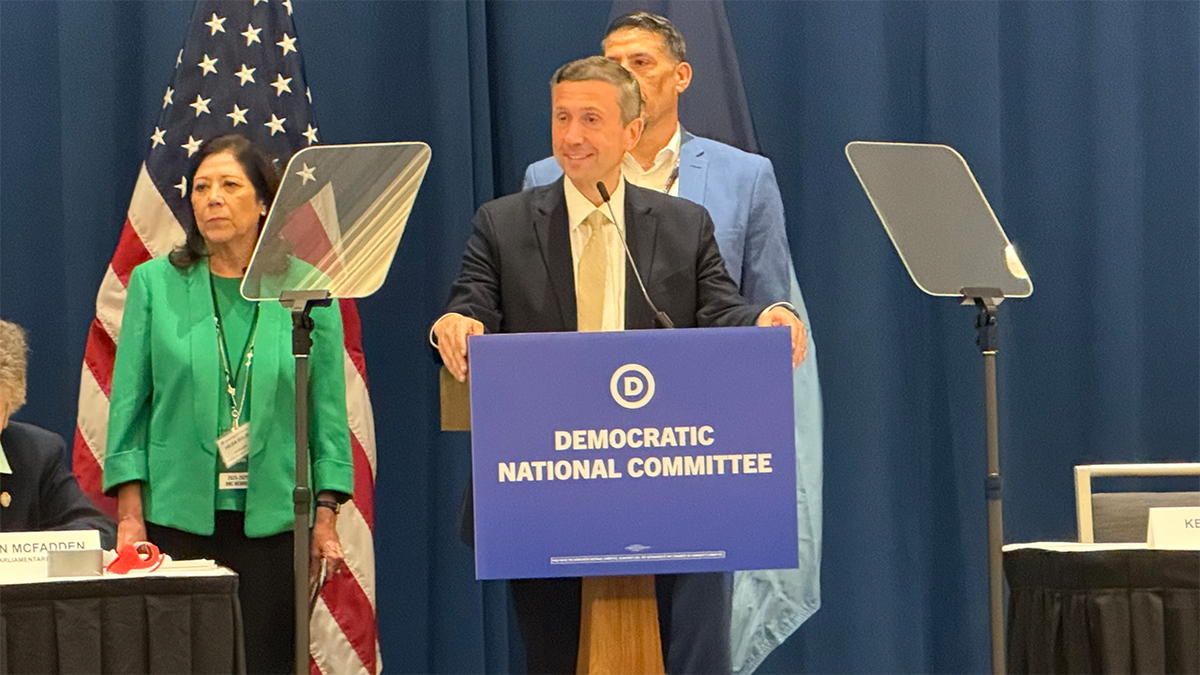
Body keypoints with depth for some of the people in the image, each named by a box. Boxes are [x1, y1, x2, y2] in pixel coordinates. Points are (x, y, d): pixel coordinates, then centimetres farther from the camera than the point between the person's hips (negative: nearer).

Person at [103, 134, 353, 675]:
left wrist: (326, 516, 0)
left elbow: (328, 410, 5)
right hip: (178, 515, 0)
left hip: (274, 517, 0)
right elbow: (128, 404, 4)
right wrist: (129, 515, -3)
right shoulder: (154, 283, 4)